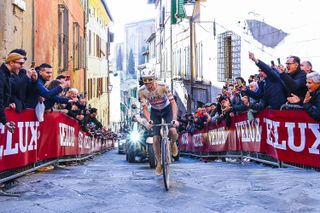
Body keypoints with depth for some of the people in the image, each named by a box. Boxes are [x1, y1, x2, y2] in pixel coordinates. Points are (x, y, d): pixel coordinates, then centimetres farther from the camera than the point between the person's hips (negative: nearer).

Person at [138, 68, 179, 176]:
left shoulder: (163, 86, -29)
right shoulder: (142, 91, -22)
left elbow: (173, 102, -31)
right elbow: (144, 108, -19)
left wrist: (174, 119, -42)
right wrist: (149, 120, -37)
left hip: (167, 109, -2)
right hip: (155, 112, 2)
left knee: (173, 132, -25)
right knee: (156, 139, -8)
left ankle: (173, 143, 13)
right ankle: (159, 163, 14)